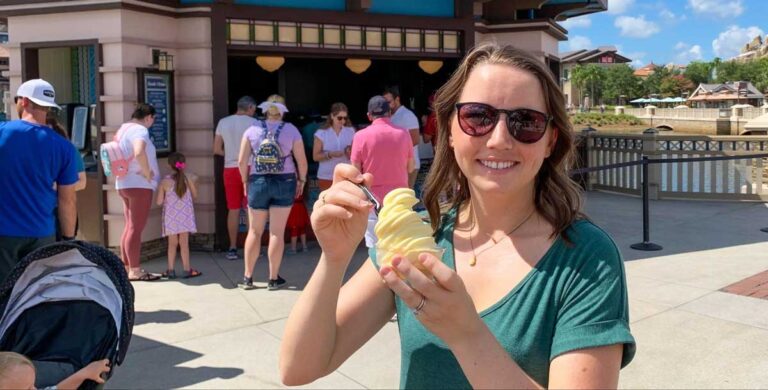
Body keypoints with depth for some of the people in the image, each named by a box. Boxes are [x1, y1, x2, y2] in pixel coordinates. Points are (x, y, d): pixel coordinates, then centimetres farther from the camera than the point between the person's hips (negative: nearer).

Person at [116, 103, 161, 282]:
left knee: (130, 227, 14)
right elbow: (139, 153, -34)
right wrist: (147, 172, -21)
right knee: (136, 228, -6)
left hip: (125, 184, 10)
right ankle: (135, 270, -2)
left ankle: (126, 267, 18)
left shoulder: (124, 128, 14)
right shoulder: (140, 130, -15)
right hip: (139, 185, -10)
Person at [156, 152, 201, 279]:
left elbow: (159, 202, -6)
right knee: (184, 243, 4)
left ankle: (171, 270, 10)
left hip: (170, 217, 1)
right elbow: (194, 196, 4)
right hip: (185, 216, 0)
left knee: (172, 243, 10)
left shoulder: (165, 182, -6)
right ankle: (187, 269, 5)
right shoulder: (188, 178, -5)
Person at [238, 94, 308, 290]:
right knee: (277, 232, 4)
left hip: (258, 182, 1)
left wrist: (245, 181, 13)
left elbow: (242, 161, 0)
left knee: (255, 231, 12)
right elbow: (302, 161, -3)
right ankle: (273, 278, 11)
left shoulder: (252, 130, 0)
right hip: (284, 181, -1)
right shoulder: (291, 130, -2)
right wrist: (301, 181, 11)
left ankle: (248, 278, 19)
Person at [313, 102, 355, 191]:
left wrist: (350, 152, -15)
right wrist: (330, 154, -19)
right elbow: (315, 156, -4)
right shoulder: (321, 133, -2)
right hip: (326, 178, -1)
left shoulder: (351, 132, 5)